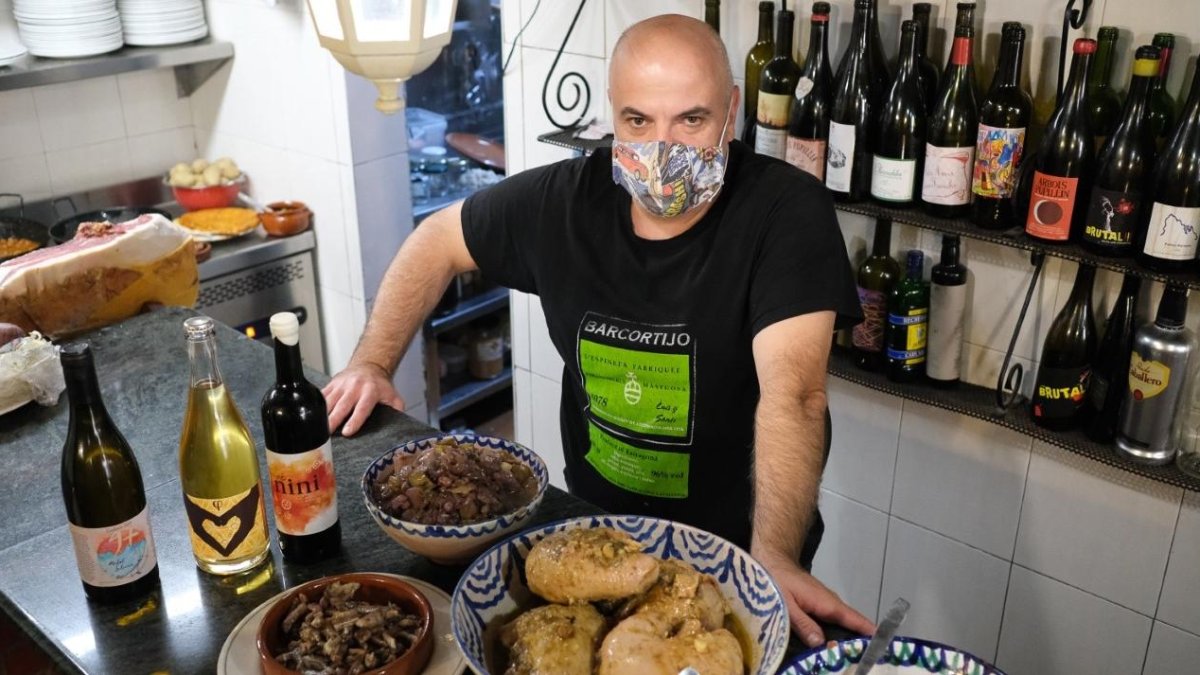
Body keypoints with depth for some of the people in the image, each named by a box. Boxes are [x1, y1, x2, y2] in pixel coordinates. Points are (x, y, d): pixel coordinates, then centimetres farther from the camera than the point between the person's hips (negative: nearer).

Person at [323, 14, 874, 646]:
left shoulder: (788, 212, -22)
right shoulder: (565, 198, -10)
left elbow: (791, 392, -31)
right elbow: (438, 241, 6)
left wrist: (773, 558, -42)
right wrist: (372, 364, -1)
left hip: (736, 546, -3)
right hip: (596, 525, 4)